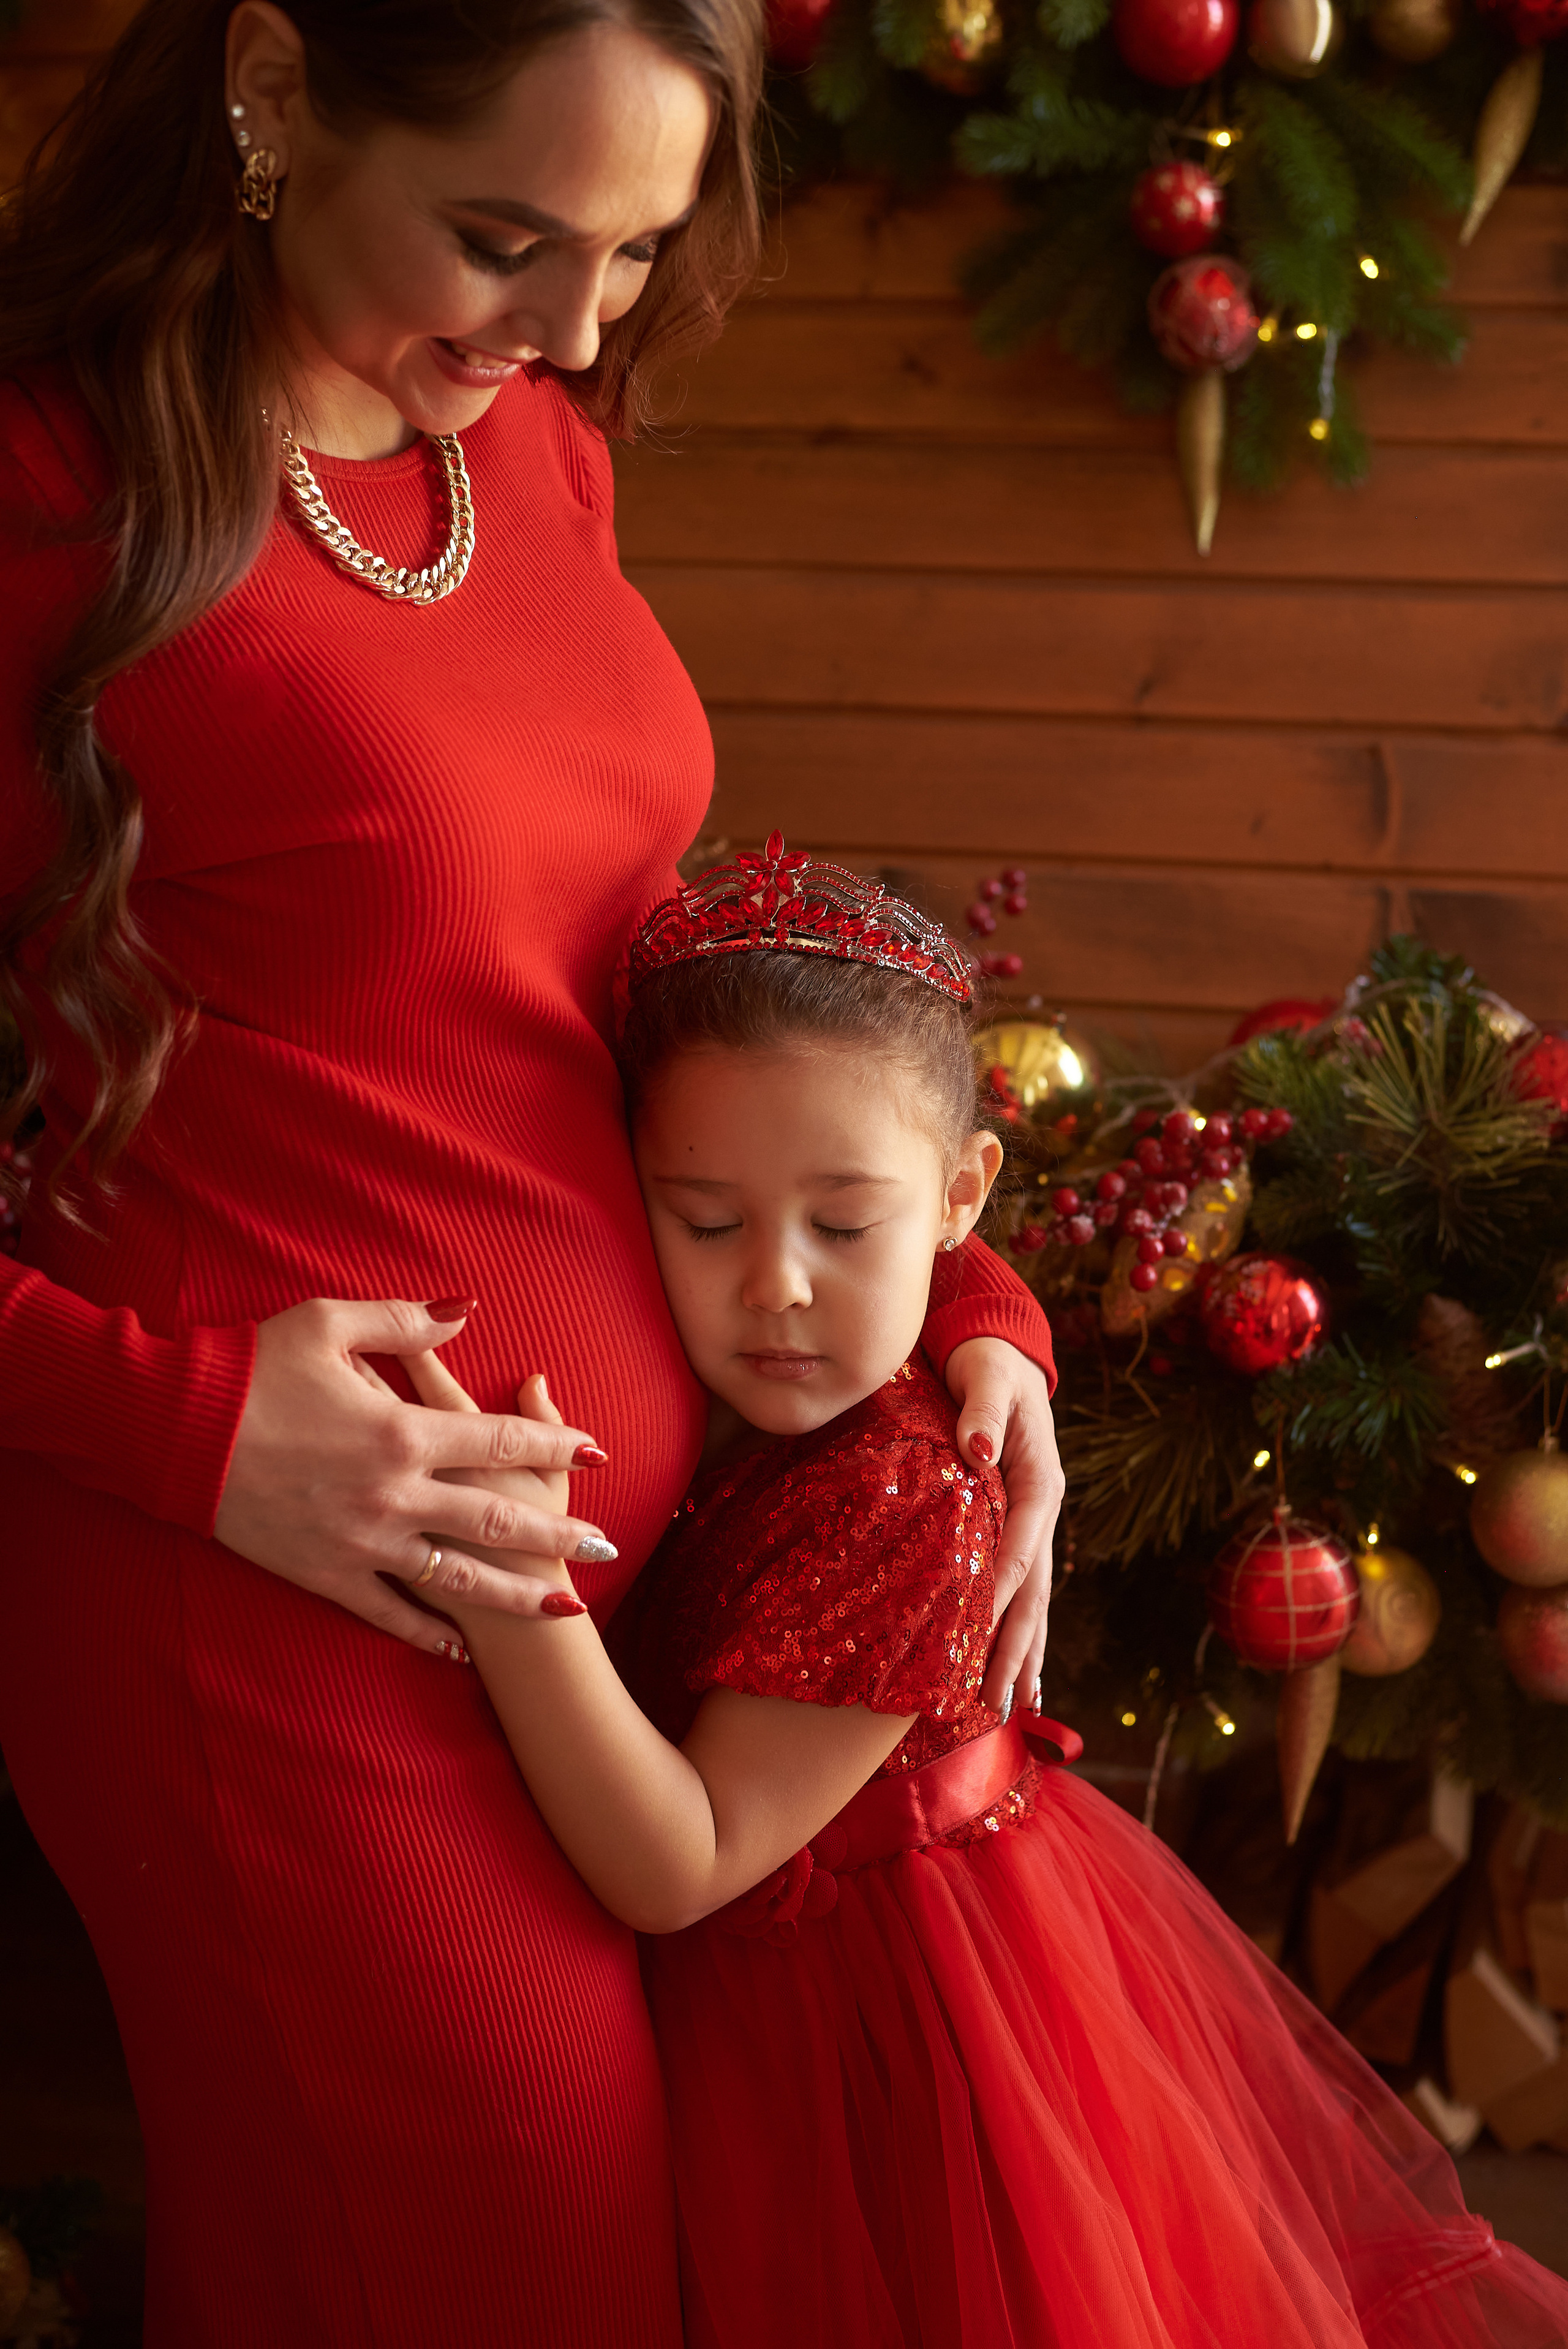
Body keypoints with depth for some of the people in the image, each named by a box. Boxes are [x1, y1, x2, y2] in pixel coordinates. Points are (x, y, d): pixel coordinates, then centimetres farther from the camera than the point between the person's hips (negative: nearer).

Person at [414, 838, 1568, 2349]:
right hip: (750, 1999, 7)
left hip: (886, 2028, -7)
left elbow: (680, 1866, -31)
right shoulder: (682, 1408, -9)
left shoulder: (899, 1501, -30)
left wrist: (517, 1583, -41)